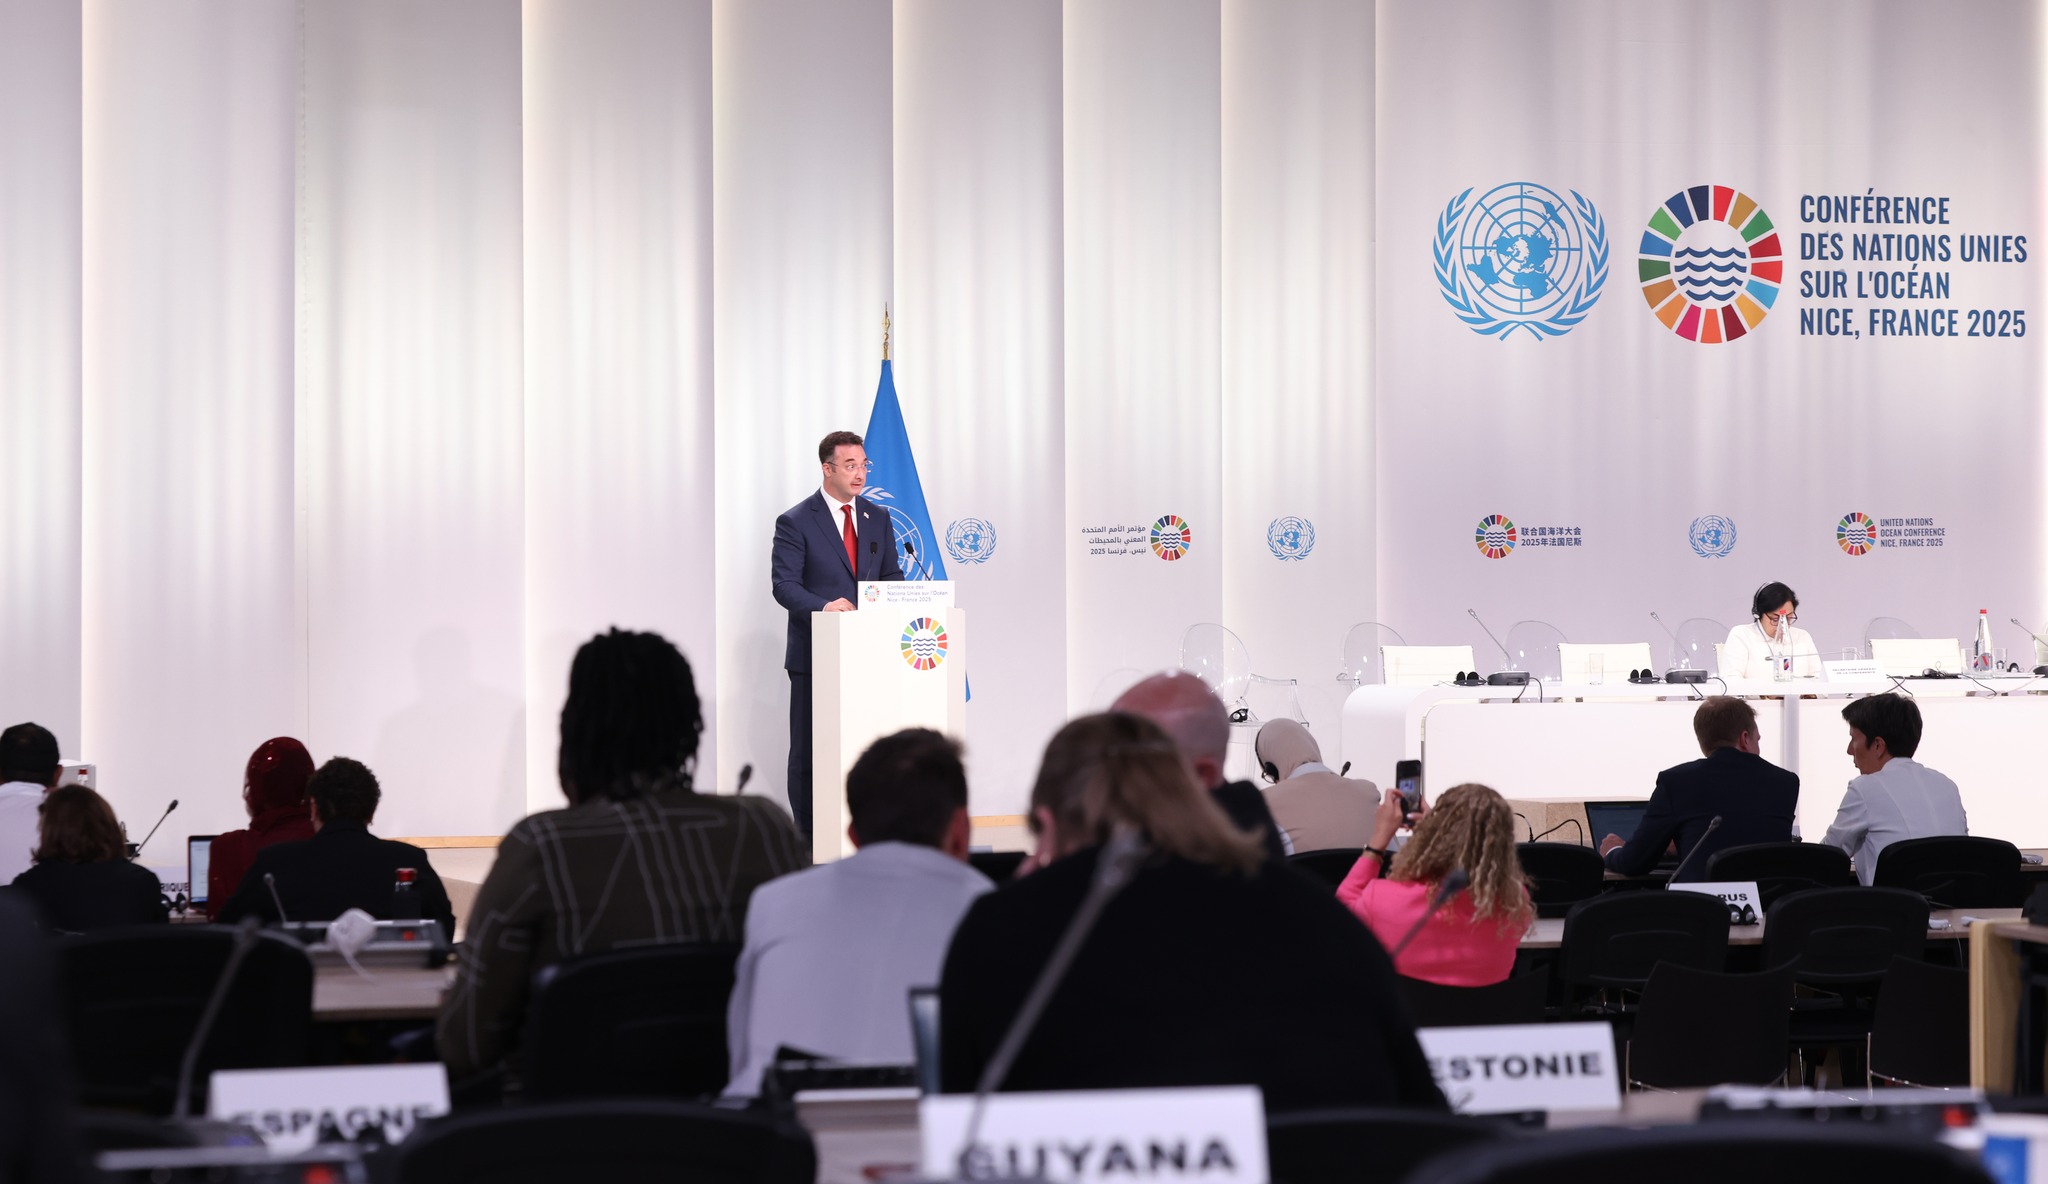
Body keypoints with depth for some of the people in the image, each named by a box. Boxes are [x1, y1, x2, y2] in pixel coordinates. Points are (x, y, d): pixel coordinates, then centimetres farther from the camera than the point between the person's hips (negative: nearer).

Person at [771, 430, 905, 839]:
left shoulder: (878, 519, 12)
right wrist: (824, 606, -28)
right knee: (809, 751, 1)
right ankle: (808, 839, 7)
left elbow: (892, 576, 14)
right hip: (814, 653, -4)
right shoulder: (795, 522, -4)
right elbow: (784, 584, -11)